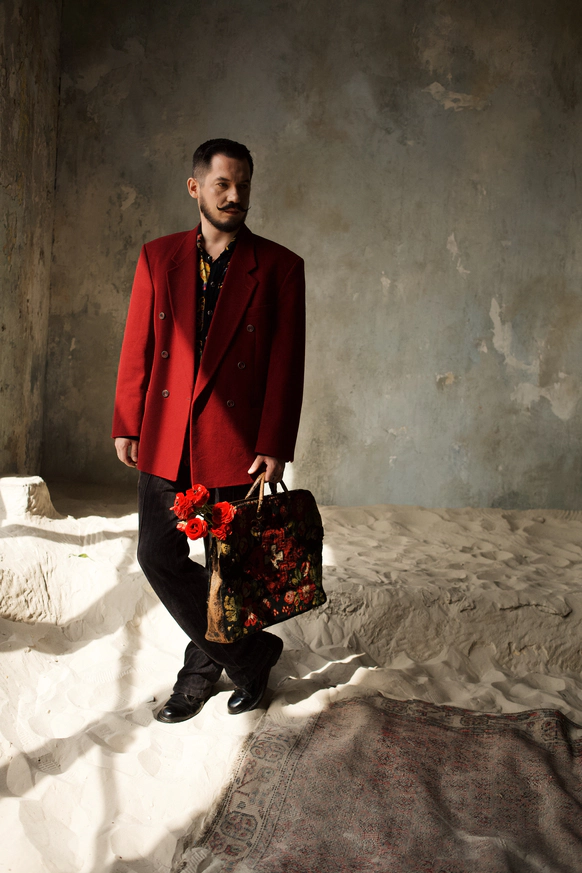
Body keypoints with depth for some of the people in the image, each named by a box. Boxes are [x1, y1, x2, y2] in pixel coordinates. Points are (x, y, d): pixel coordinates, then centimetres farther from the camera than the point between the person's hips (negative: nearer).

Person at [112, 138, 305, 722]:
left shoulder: (278, 267, -1)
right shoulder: (158, 257, 7)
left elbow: (286, 364, -4)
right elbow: (137, 348, 8)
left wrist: (273, 447, -9)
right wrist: (127, 425, 5)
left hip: (237, 444, -3)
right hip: (166, 438, 3)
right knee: (159, 556, 5)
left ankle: (200, 669, 31)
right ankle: (250, 654, 22)